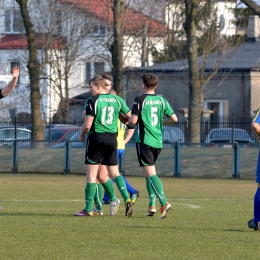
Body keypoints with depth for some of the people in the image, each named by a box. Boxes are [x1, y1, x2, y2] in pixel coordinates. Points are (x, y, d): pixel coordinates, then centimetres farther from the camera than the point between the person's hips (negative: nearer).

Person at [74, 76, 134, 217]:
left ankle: (88, 209, 1)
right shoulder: (117, 100, 6)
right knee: (114, 173, 14)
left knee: (91, 175, 0)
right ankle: (127, 199, -6)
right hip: (112, 139, 5)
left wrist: (81, 135, 6)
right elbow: (131, 117, 8)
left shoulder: (93, 101, -9)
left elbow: (87, 125, -13)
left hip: (96, 138, -5)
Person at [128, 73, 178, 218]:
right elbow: (174, 118, 8)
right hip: (158, 141, 6)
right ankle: (152, 205, 11)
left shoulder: (140, 100, -8)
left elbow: (133, 120, -14)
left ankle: (164, 202, -26)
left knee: (150, 173, -10)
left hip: (144, 141, -6)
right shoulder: (162, 100, 8)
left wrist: (129, 123, 9)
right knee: (150, 173, 18)